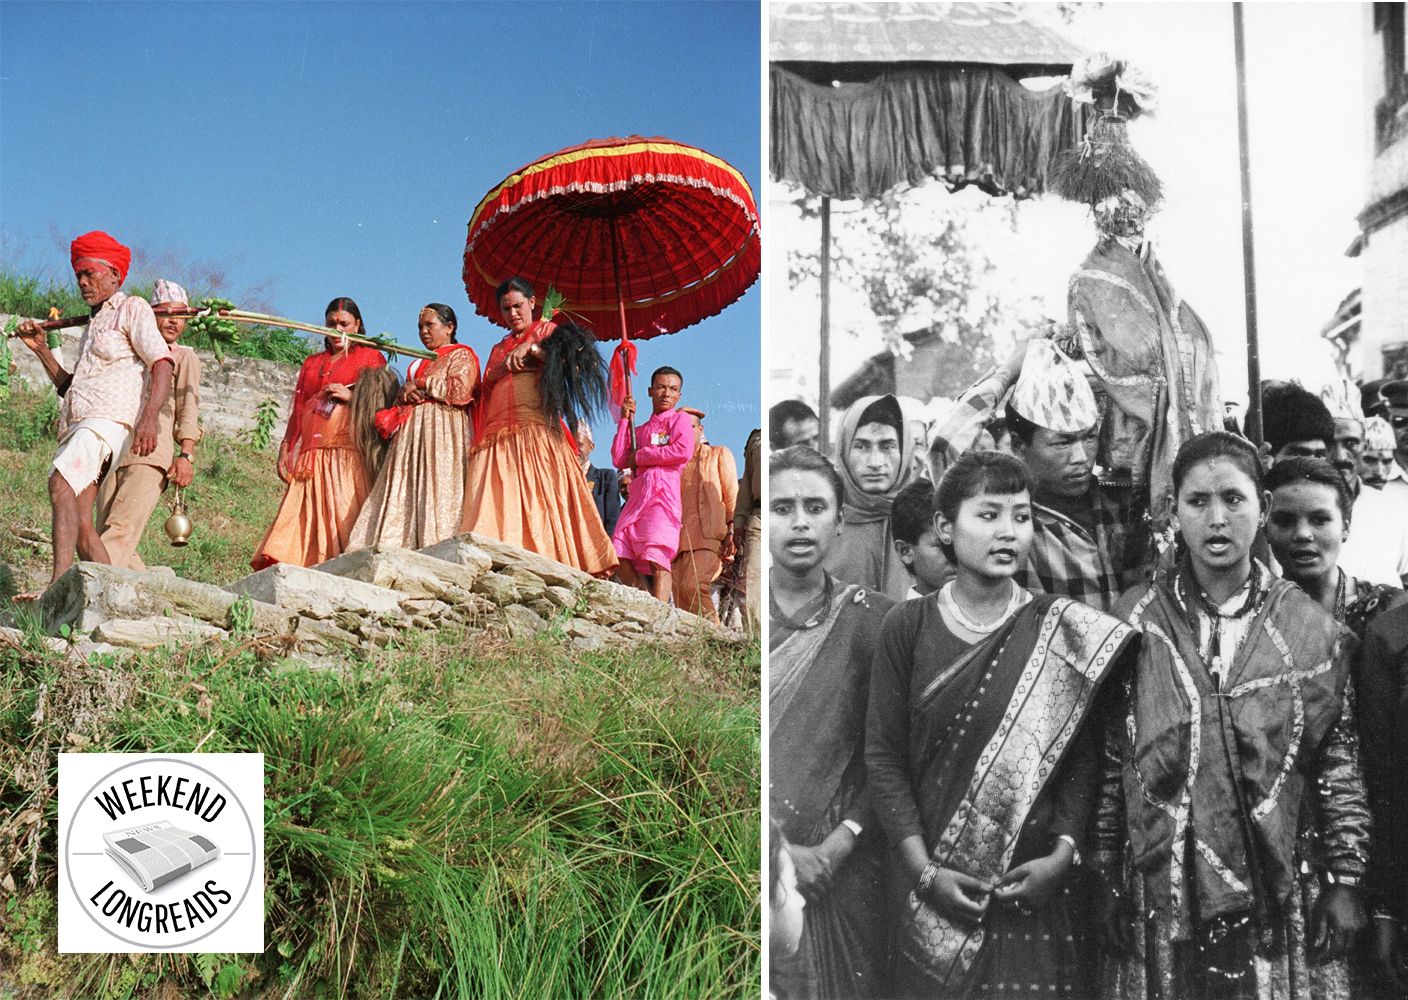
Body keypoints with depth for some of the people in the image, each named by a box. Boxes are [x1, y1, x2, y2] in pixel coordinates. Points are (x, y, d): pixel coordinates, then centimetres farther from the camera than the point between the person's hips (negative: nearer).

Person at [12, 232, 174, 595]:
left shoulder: (132, 309, 7)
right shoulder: (93, 325, 32)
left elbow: (162, 363, -9)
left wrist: (150, 416, -24)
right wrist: (41, 349, 19)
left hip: (109, 420, -8)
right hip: (76, 425, 8)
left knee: (60, 481, -31)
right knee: (81, 527, -4)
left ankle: (59, 586, -40)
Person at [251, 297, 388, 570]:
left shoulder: (370, 357, 12)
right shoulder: (311, 363, 26)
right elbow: (297, 409, 21)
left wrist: (351, 396, -11)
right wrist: (285, 448, 10)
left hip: (348, 452, -4)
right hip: (310, 455, 4)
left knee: (344, 521, -15)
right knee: (305, 521, -7)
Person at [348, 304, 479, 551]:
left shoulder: (461, 355, 6)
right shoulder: (421, 363, 31)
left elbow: (460, 391, -11)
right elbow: (407, 397, 30)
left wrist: (419, 384, -5)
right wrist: (404, 395, 5)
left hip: (442, 432, -8)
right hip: (411, 433, 8)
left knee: (437, 491, -17)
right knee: (405, 496, -7)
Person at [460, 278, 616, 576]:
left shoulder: (546, 331, 18)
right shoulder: (498, 349, 32)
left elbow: (569, 361, -2)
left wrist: (531, 348, -11)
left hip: (535, 431, -5)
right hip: (496, 437, 5)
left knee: (539, 503, -19)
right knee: (496, 512, -12)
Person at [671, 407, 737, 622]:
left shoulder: (719, 454, 18)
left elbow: (732, 497, 8)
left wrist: (731, 533, -5)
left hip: (709, 536, -4)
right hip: (680, 538, 4)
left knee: (691, 586, -26)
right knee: (680, 601, -10)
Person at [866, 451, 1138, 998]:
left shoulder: (1059, 629, -1)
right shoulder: (906, 628, -2)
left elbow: (1082, 756, -1)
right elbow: (884, 756, -4)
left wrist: (1064, 852, -13)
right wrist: (924, 871, -11)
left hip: (1034, 892, 0)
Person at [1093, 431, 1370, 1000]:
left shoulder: (1311, 629, -1)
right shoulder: (1134, 622, -2)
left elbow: (1339, 761, 3)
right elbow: (1109, 759, 0)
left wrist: (1344, 880, 0)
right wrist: (1107, 880, 0)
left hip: (1278, 898, 0)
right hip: (1160, 896, 0)